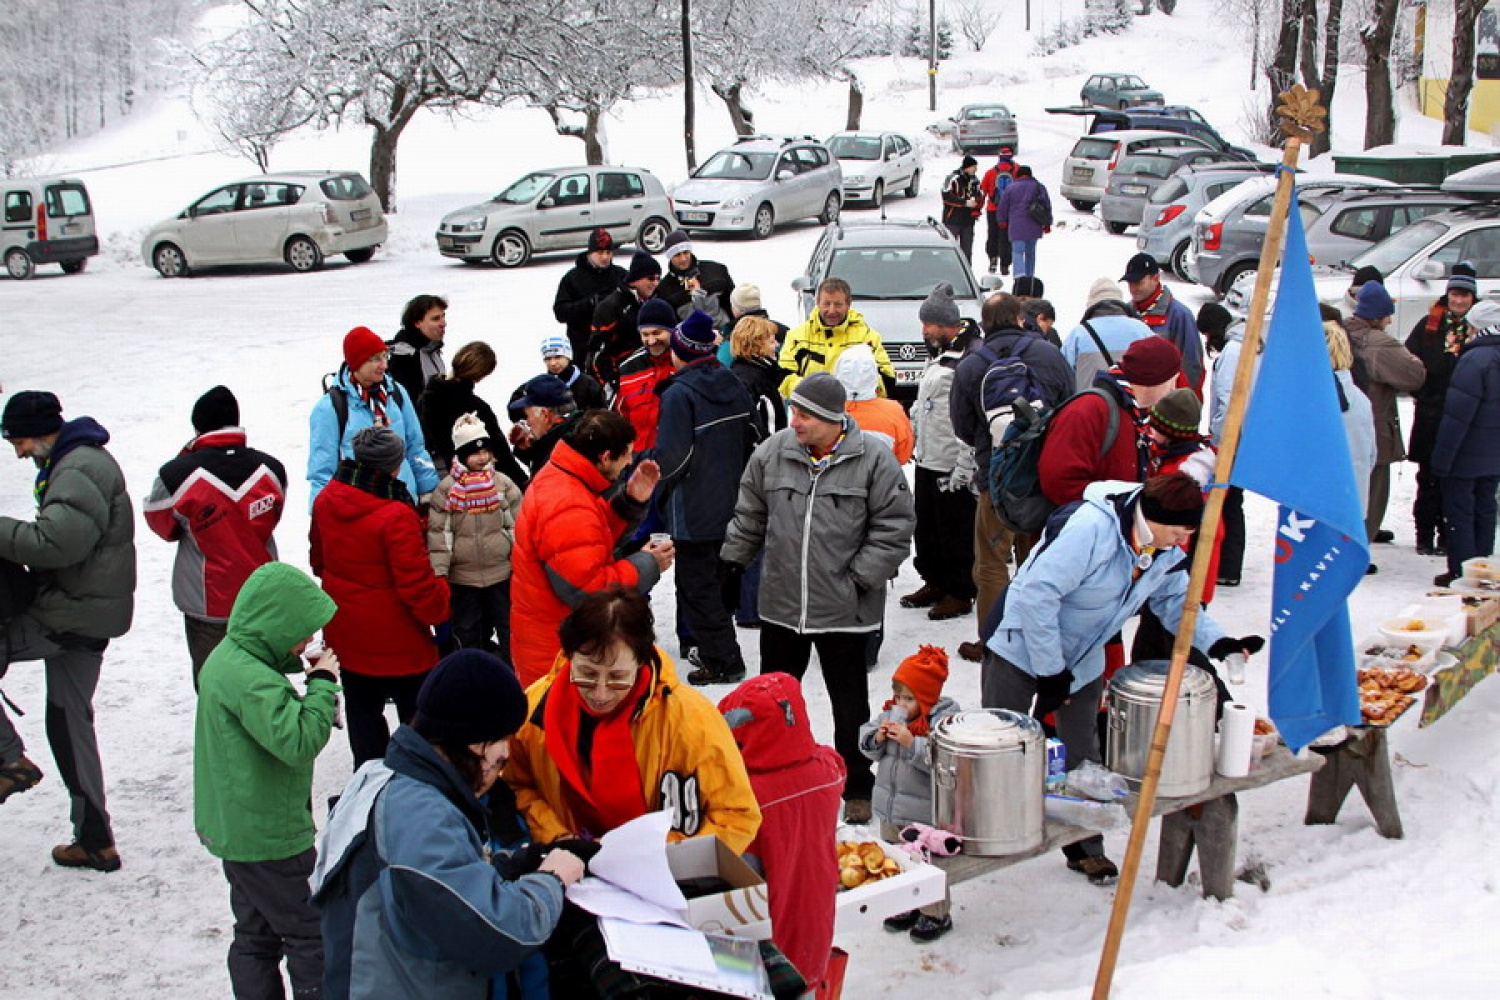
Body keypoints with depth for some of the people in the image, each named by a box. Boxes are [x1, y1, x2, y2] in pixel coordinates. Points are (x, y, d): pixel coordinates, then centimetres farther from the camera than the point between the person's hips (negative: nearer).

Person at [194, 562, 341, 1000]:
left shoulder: (227, 659, 6)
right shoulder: (251, 680, -27)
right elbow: (298, 741, -33)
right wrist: (322, 684, -22)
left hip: (233, 829, 10)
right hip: (268, 838, -10)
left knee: (256, 936, 19)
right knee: (312, 936, 3)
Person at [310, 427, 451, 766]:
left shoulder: (326, 500, -5)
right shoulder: (396, 516, -29)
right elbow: (415, 583, -25)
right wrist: (440, 610, -7)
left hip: (346, 632, 7)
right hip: (394, 639, -7)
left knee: (362, 708, 21)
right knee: (416, 711, 11)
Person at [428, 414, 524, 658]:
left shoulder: (503, 483, -1)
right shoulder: (446, 488, -5)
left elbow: (518, 525, 3)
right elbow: (439, 531, -5)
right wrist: (439, 571, -11)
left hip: (502, 573, 1)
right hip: (462, 576, -1)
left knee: (507, 627, 11)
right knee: (466, 630, 12)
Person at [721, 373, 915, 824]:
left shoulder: (874, 460, -11)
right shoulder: (772, 453, -1)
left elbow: (893, 530, -8)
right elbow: (749, 517, 12)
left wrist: (858, 578, -11)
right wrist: (732, 565, 12)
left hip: (845, 612, -3)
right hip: (780, 605, 3)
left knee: (850, 703, 10)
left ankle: (857, 788, 24)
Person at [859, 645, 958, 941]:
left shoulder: (942, 721, -19)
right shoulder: (891, 714, 1)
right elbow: (866, 738, 9)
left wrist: (911, 743, -33)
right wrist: (877, 738, -12)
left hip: (924, 814, -7)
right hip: (890, 810, 7)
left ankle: (937, 914, 22)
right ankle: (908, 906, 37)